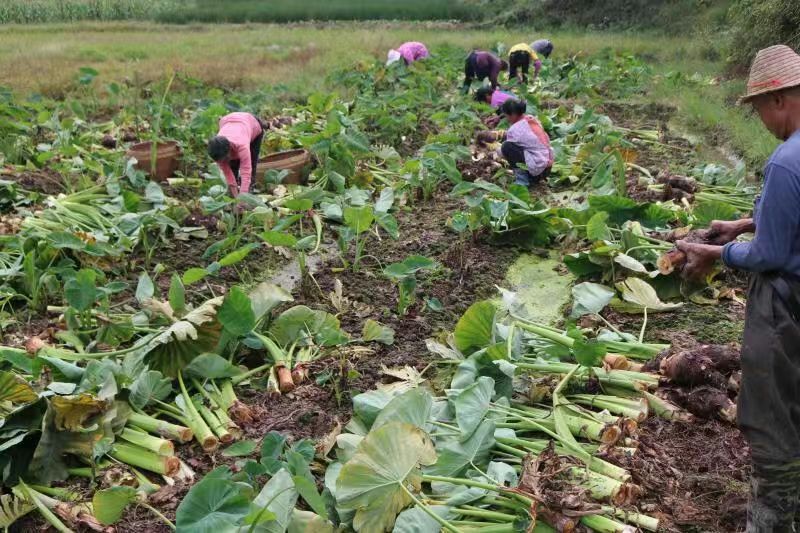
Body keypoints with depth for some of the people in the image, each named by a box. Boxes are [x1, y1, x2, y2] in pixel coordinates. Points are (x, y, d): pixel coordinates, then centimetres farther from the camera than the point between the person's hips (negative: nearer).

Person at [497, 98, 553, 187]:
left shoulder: (515, 129, -13)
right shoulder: (532, 119, 7)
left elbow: (503, 151, 0)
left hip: (538, 168, -9)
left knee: (506, 147, -14)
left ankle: (522, 177, -6)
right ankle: (532, 177, 19)